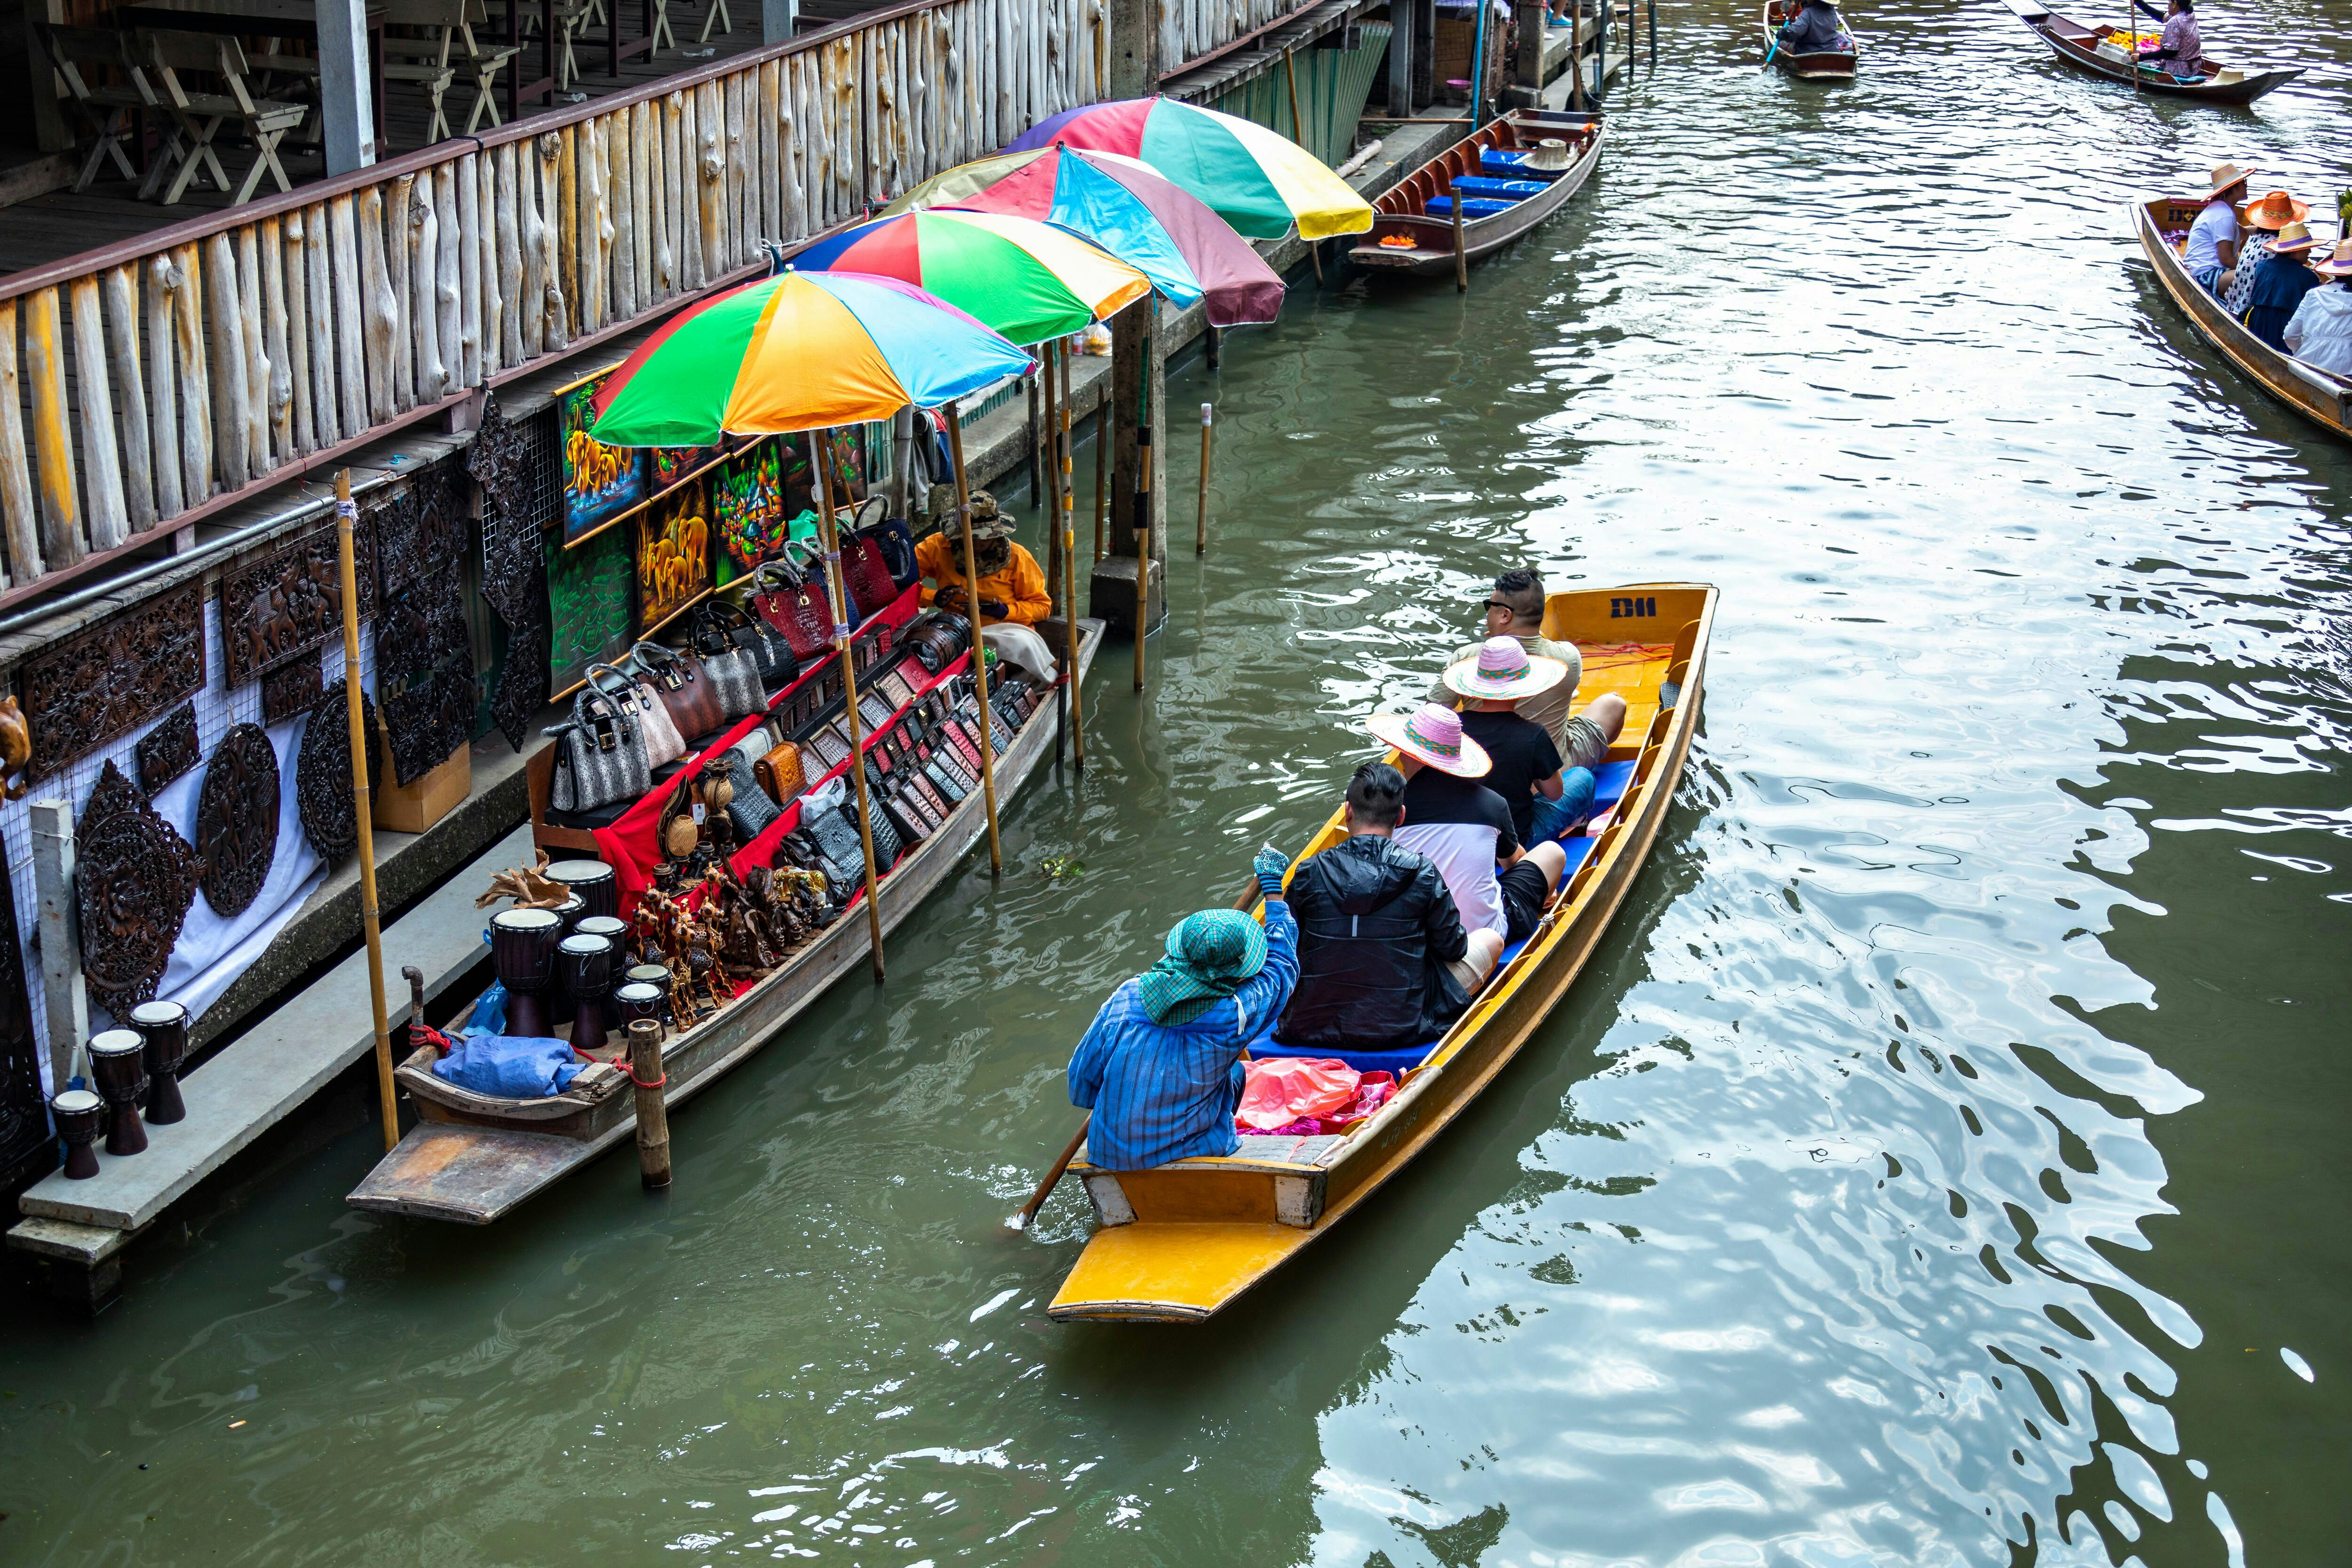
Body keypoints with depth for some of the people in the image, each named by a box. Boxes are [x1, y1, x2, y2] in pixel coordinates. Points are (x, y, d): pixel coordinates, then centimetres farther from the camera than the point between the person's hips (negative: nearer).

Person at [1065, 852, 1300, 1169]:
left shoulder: (1125, 998, -13)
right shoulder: (1236, 1014, -19)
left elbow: (1081, 1089, -4)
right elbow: (1282, 964, 2)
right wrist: (1273, 887, 17)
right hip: (1194, 1152, -2)